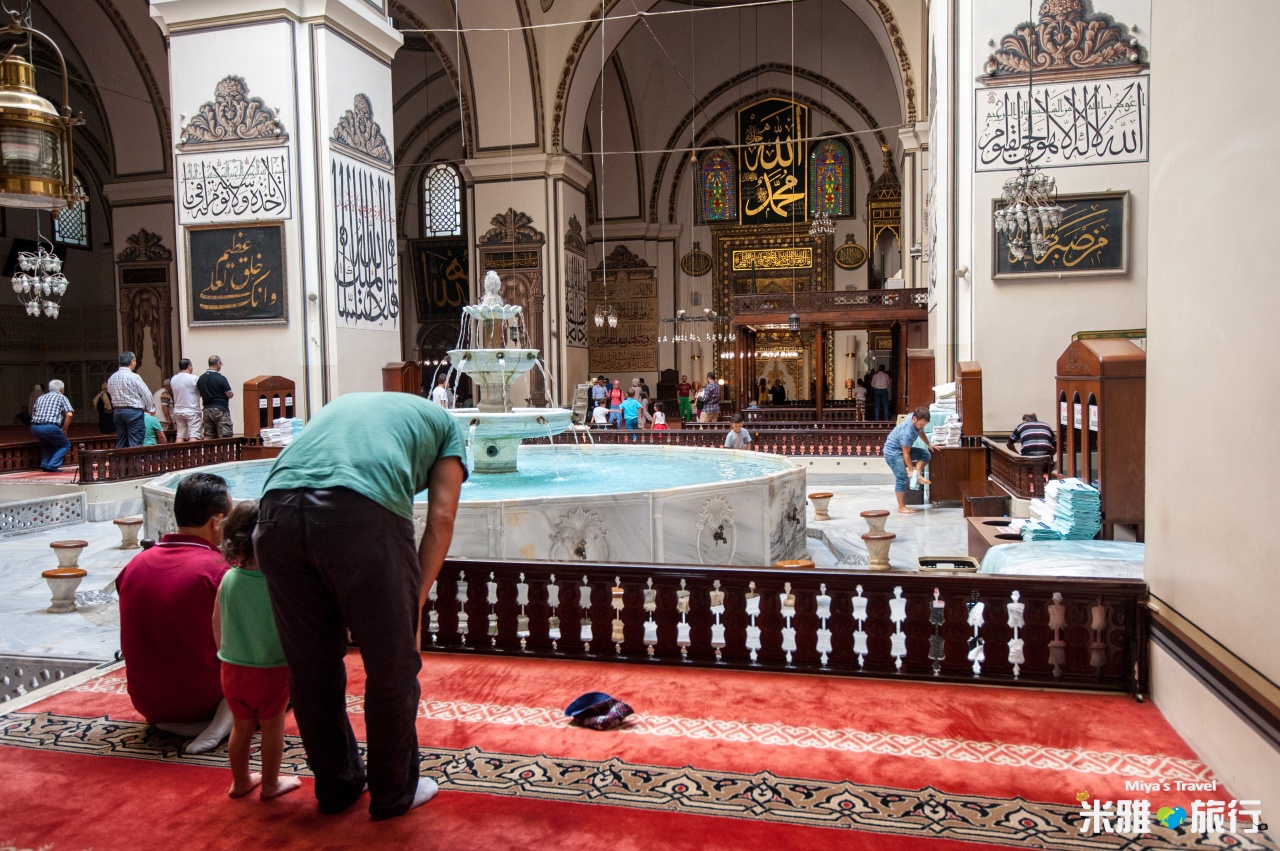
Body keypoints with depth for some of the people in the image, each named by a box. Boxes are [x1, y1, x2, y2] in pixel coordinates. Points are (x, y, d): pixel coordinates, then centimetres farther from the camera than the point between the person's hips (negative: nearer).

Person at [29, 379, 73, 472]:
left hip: (34, 427, 6)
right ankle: (52, 466, -4)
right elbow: (69, 414, -5)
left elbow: (33, 414, 21)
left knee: (50, 444, 31)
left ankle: (44, 464, 13)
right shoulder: (61, 397, 10)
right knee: (65, 445, 14)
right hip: (50, 427, -6)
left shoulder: (40, 398, 25)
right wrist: (64, 429, 5)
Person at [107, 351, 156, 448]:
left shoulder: (111, 378, 8)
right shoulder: (133, 377, -11)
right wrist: (151, 409, 5)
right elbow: (146, 394, -9)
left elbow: (110, 392, 10)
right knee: (135, 443, -6)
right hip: (133, 411, -7)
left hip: (117, 411, 7)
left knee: (120, 443, 11)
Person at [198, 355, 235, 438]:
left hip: (207, 410, 6)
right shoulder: (221, 378, -13)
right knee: (224, 437, -3)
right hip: (220, 409, -6)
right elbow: (229, 395, -10)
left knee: (208, 437, 8)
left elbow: (199, 395, 13)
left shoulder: (200, 379, 5)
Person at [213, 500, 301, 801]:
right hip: (272, 671, -4)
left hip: (232, 670, 4)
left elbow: (217, 624, 4)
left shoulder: (228, 580, -8)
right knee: (273, 726, 13)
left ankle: (240, 780, 36)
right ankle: (270, 783, 26)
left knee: (241, 726, 20)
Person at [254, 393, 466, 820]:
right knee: (392, 667, 15)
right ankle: (393, 793, 32)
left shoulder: (342, 404, 40)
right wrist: (414, 602, 13)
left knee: (311, 668, 20)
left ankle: (336, 787, 40)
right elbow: (441, 517, 12)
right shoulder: (444, 422, 28)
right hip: (365, 512, -5)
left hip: (278, 508, 5)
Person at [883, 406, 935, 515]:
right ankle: (901, 507, -6)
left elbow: (921, 432, 14)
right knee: (902, 478, -11)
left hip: (903, 448, 9)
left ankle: (918, 476, -10)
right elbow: (906, 454, -27)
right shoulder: (907, 432, -34)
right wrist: (911, 470, -22)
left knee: (925, 454, -4)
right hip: (893, 451, -9)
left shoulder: (917, 420, -11)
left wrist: (929, 445, 14)